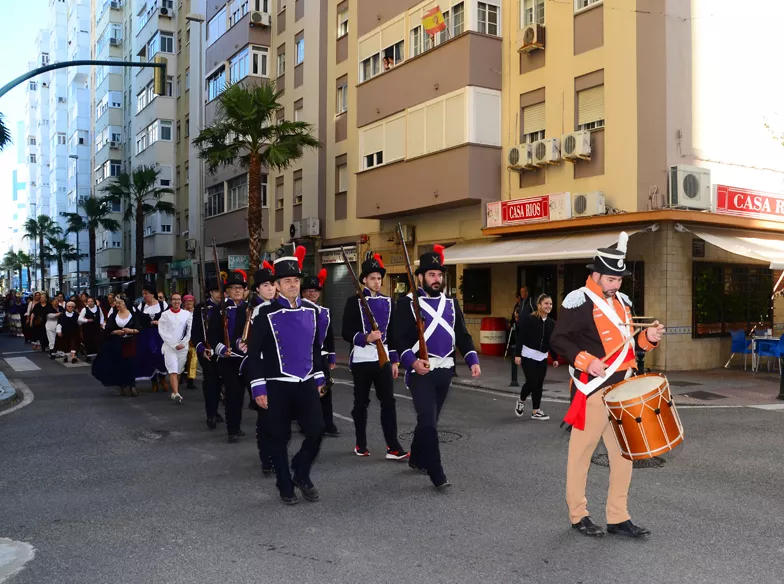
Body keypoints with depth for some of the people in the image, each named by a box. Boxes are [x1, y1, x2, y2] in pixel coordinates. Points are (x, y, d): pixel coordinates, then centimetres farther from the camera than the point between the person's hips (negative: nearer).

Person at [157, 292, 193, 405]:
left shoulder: (187, 314, 5)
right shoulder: (165, 314, 0)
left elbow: (190, 331, 5)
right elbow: (162, 332, -4)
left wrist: (183, 343, -5)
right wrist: (175, 344, -9)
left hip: (183, 347, 3)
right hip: (169, 346, -3)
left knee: (179, 371, 11)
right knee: (173, 371, -13)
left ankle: (175, 391, 25)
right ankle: (176, 394, -22)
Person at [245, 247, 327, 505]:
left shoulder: (311, 310, 5)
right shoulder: (266, 313, -8)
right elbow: (254, 352, -7)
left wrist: (319, 377, 14)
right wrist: (258, 387, -10)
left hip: (306, 383, 4)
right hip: (277, 386, -3)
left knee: (317, 430, -2)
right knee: (279, 438, 5)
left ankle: (302, 474, 22)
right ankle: (286, 486, 23)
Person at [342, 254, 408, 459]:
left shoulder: (387, 302, 10)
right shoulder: (354, 301, -4)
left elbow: (392, 333, 13)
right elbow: (347, 333, -9)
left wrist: (394, 360, 10)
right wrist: (366, 338, -26)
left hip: (383, 359, 3)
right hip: (361, 360, -3)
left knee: (388, 402, -2)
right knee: (361, 403, 7)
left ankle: (393, 447, -1)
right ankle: (361, 444, 21)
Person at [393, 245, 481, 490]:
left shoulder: (451, 302, 12)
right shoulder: (407, 302, -6)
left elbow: (462, 335, 13)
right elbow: (399, 338, -11)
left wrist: (473, 360, -1)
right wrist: (412, 361, -27)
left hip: (445, 369, 6)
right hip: (421, 371, -6)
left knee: (431, 418, 16)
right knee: (428, 421, -10)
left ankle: (417, 458, 34)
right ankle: (437, 474, -6)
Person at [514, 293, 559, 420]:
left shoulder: (551, 323, 5)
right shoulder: (530, 319, -12)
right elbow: (521, 337, -12)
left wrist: (555, 358, 11)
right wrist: (517, 354, -15)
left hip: (542, 357, 5)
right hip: (528, 355, -5)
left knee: (539, 384, 5)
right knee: (532, 382, -9)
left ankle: (536, 411, 13)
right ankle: (521, 400, 20)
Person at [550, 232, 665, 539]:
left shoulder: (622, 302, 14)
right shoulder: (578, 301, -11)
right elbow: (558, 340, -14)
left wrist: (647, 338, 1)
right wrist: (586, 361, -24)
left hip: (623, 388, 8)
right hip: (593, 390, -8)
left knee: (624, 453, 10)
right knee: (582, 452, 5)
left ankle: (618, 517, 21)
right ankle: (578, 515, 18)